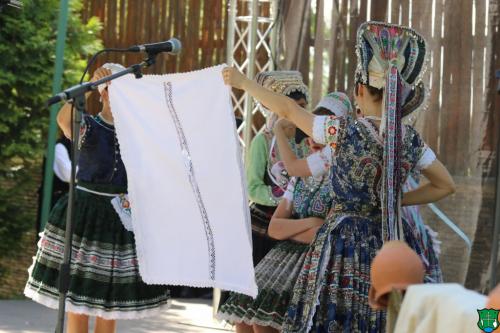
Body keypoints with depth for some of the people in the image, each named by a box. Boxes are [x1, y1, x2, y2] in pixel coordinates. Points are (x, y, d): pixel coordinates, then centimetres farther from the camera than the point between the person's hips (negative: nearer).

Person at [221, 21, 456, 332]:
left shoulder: (344, 131, -11)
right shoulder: (411, 138, 1)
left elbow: (288, 109, 0)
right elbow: (446, 185, 14)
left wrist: (243, 82, 12)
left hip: (345, 243, -4)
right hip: (392, 241, 4)